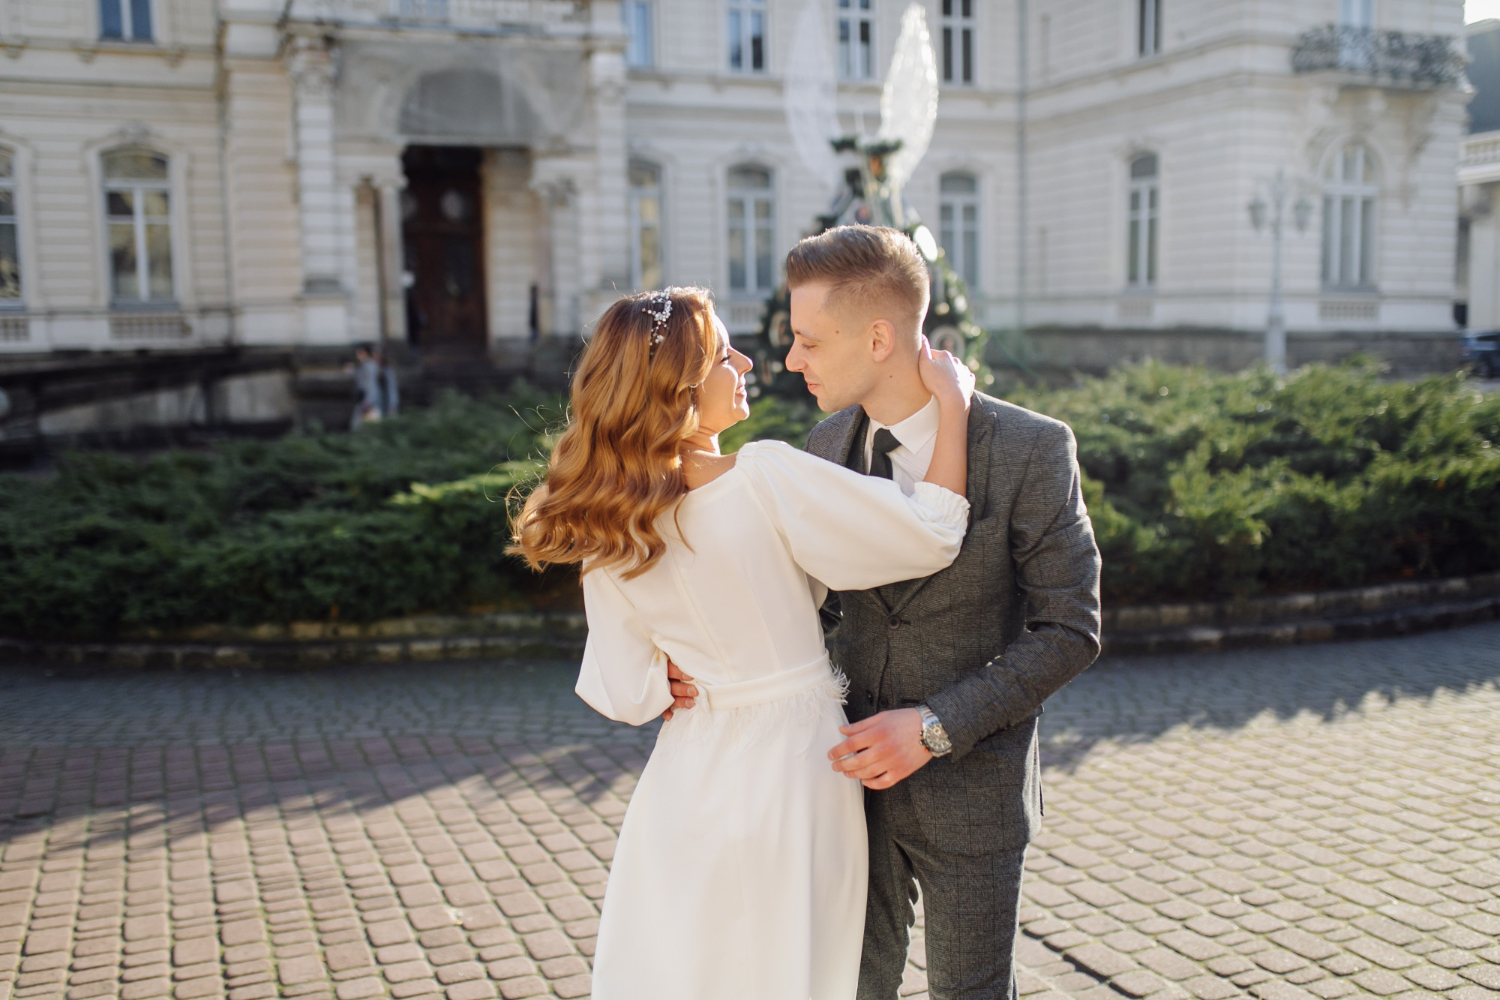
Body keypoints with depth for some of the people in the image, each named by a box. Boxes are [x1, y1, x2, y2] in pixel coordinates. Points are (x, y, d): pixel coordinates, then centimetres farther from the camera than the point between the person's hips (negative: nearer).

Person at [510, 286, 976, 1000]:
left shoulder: (608, 535, -7)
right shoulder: (768, 478, -22)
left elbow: (625, 693, -2)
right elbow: (931, 537, -19)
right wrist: (953, 401, -10)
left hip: (687, 773, 4)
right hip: (788, 767, -4)